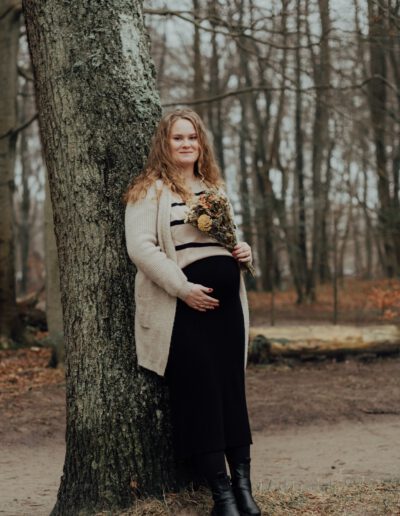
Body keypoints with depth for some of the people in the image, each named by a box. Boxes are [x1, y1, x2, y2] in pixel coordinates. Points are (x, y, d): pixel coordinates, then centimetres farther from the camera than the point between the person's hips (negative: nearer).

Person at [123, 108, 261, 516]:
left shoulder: (214, 186, 20)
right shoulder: (149, 189, 0)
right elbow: (140, 246, -11)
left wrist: (243, 251, 7)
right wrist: (183, 289, -17)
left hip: (226, 299, 6)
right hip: (183, 305, -6)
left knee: (232, 387, 2)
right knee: (201, 391, -7)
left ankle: (242, 482, 7)